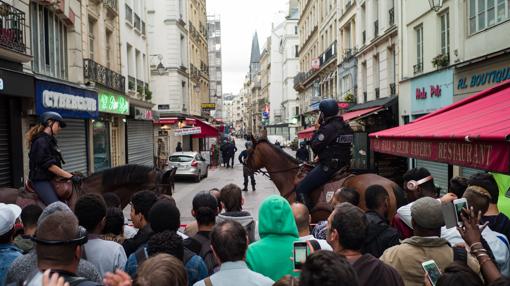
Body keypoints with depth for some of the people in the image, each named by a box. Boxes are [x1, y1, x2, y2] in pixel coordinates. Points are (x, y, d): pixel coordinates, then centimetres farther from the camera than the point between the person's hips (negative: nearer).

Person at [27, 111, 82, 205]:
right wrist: (71, 176, -17)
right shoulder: (41, 141, -14)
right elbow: (49, 165, -19)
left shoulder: (50, 140, 15)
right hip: (41, 180, -10)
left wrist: (68, 175, 10)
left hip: (51, 178, 10)